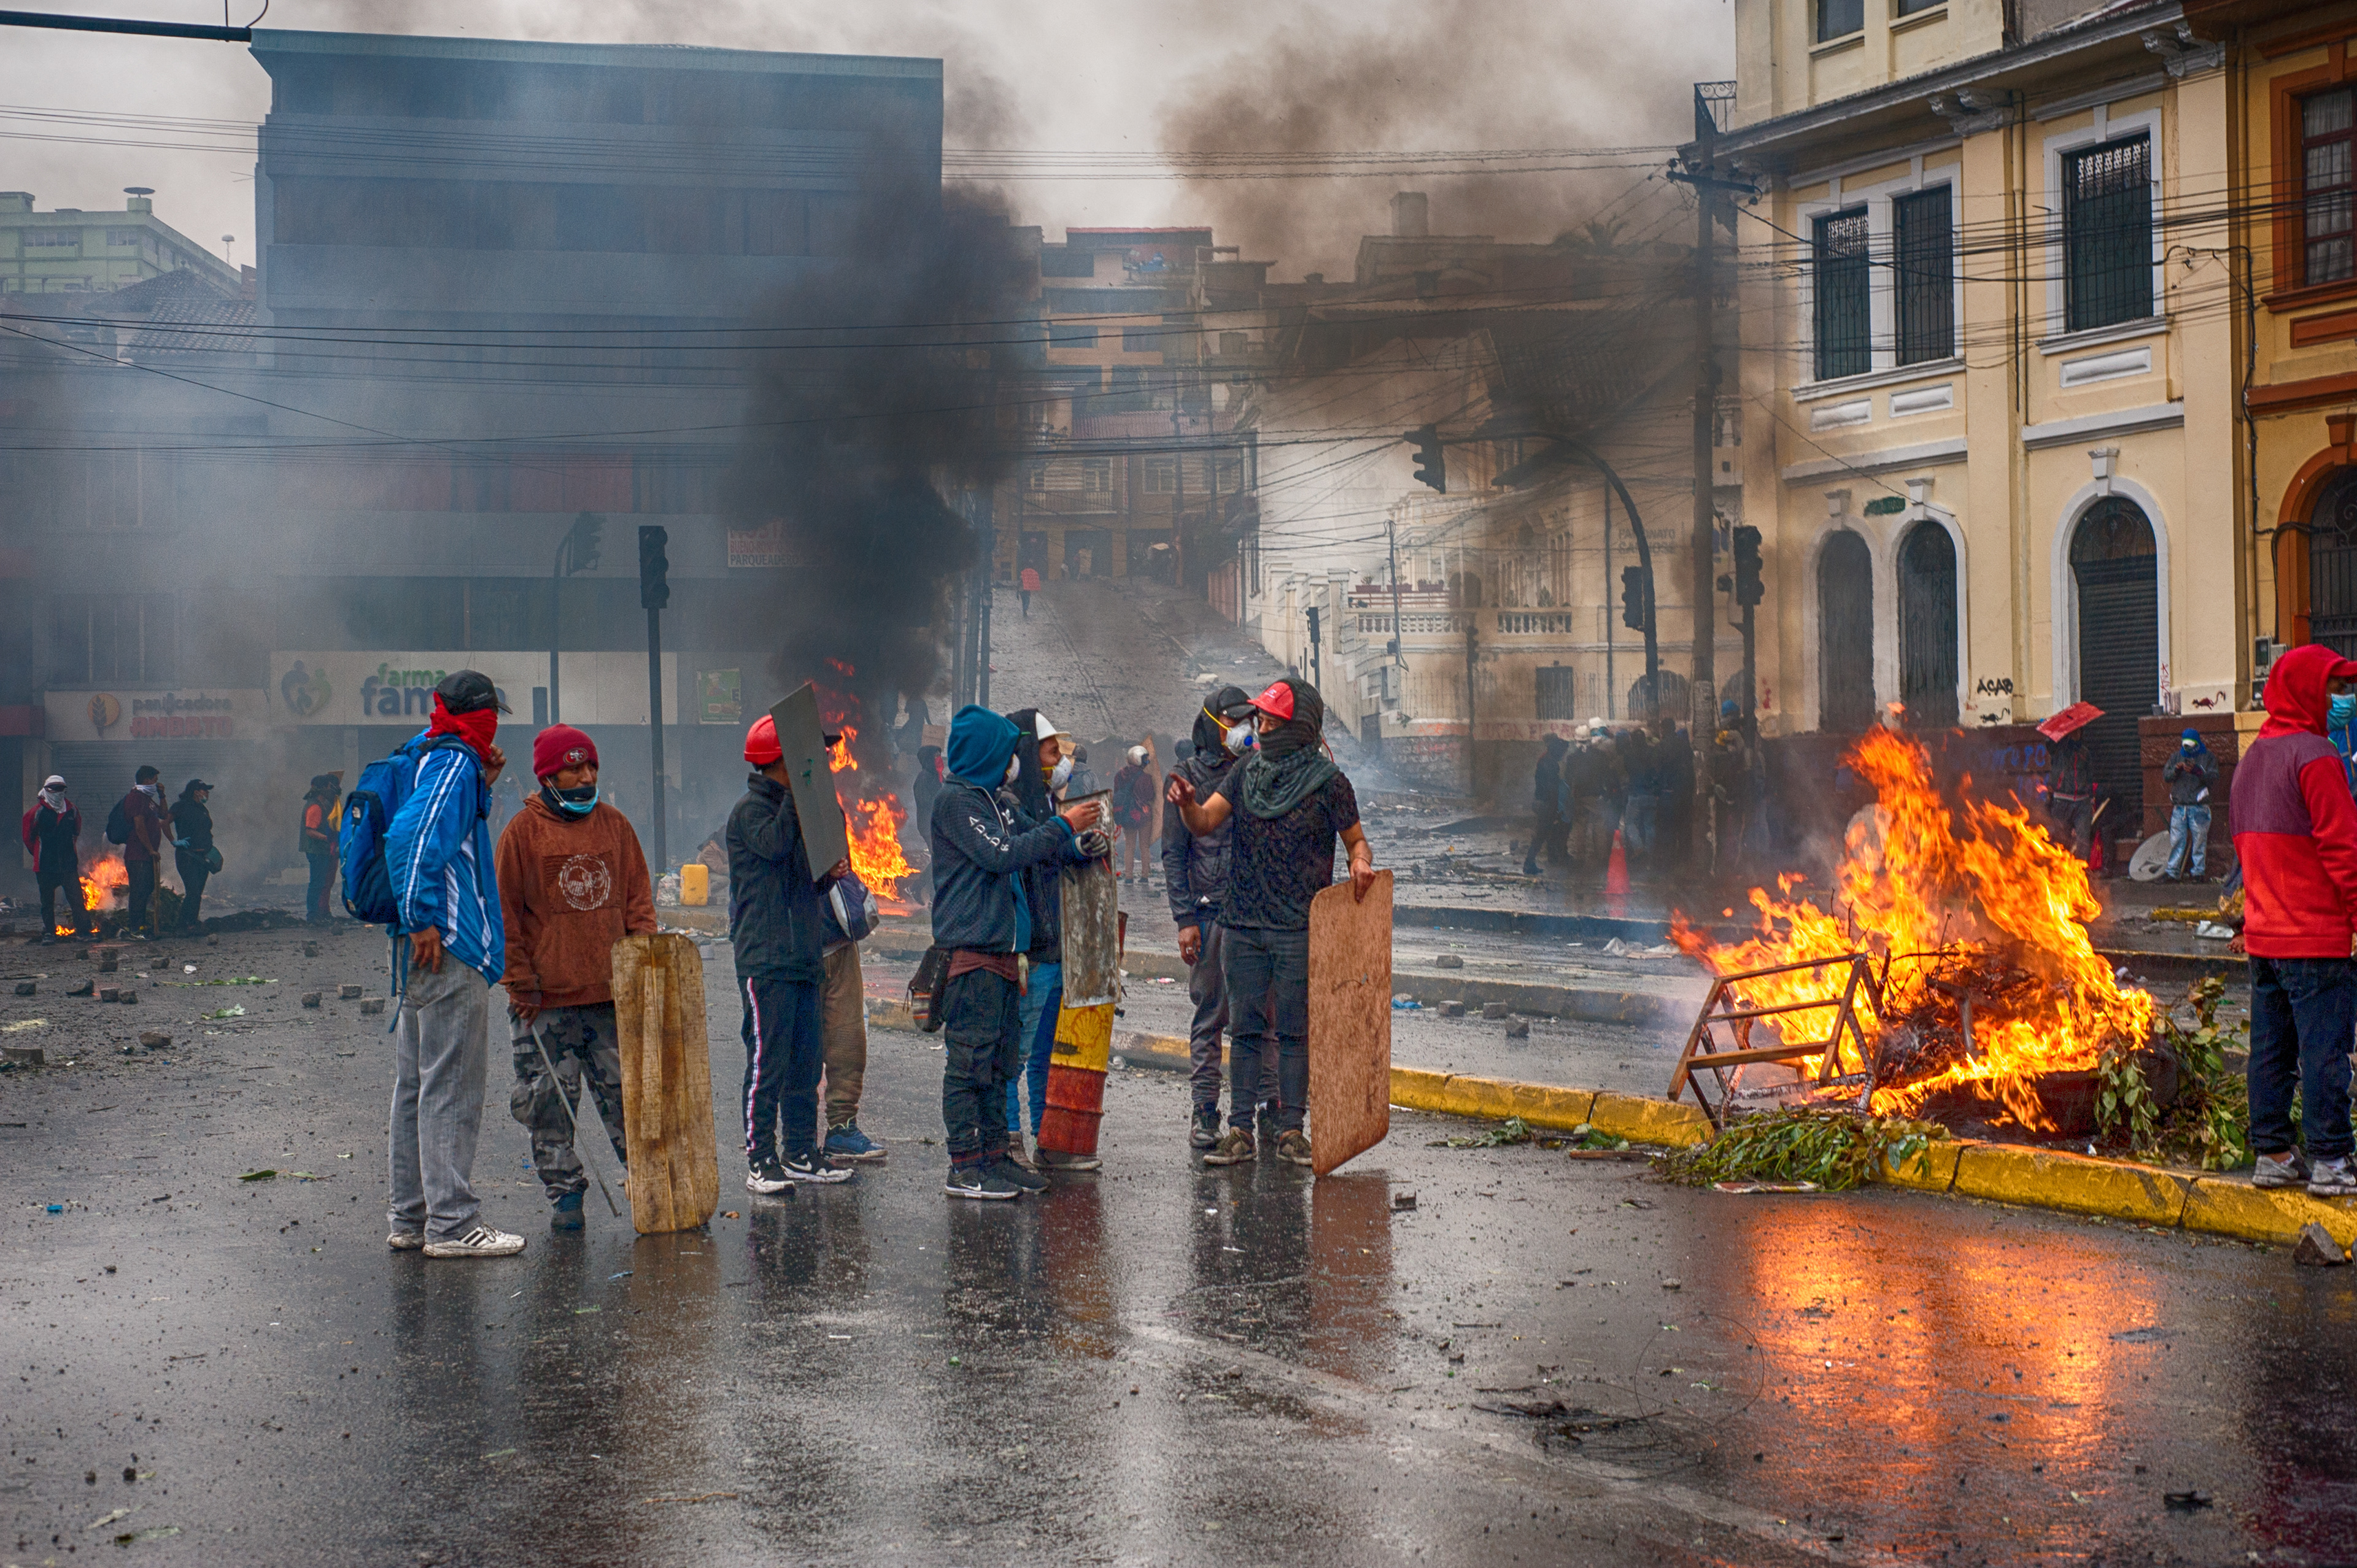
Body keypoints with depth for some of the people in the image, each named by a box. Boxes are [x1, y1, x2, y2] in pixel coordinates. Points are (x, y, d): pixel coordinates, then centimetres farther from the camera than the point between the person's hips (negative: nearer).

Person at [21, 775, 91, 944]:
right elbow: (27, 835, 6)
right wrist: (38, 853, 11)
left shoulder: (72, 810, 6)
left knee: (76, 898, -3)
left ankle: (87, 930, -1)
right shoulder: (38, 811, -4)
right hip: (45, 866, -2)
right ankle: (48, 933, 15)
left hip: (68, 864, 2)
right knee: (47, 901, 7)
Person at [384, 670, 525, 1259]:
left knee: (416, 1086, 13)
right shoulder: (453, 765, -11)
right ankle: (451, 1223, -4)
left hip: (423, 952, 10)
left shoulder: (428, 759, 17)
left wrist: (482, 788, 13)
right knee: (451, 1088, -7)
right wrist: (423, 919, -21)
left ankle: (410, 1218, 20)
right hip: (448, 948, -10)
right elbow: (410, 837, -24)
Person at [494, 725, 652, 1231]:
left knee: (626, 1092, 5)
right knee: (550, 1100, 2)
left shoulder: (614, 825, 9)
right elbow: (505, 912, -1)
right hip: (547, 999, -2)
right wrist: (520, 980, -6)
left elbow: (638, 897, 14)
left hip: (613, 993, 3)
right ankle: (564, 1194, 12)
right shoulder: (523, 830, -1)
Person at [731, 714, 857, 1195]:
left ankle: (801, 1153, 17)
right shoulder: (751, 809, -6)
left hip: (806, 956, 8)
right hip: (765, 958, -8)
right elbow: (774, 845, -26)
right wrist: (797, 792, -23)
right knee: (768, 1061, -8)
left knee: (807, 1060, 10)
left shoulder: (797, 808, 19)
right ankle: (760, 1160, -3)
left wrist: (831, 874, 3)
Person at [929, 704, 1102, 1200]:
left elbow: (1038, 847, 23)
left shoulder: (996, 801, 18)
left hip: (1004, 950, 10)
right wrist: (1063, 826, -14)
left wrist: (1080, 848, 3)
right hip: (971, 950, -10)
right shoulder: (956, 800, -10)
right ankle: (964, 1167, -5)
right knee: (969, 1060, -7)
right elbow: (1000, 855, -19)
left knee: (999, 1060, 12)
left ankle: (994, 1157, 18)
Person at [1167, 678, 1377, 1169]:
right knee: (1246, 1029, 6)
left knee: (1294, 1031, 2)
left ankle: (1291, 1129, 10)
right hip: (1242, 925, 3)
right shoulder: (1247, 771, 7)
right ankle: (1240, 1131, 10)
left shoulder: (1327, 781, -3)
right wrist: (1187, 803, -24)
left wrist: (1361, 863, -18)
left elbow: (1356, 839, 5)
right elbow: (1205, 822, -2)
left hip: (1298, 928, -3)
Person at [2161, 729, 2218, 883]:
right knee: (2176, 841, 0)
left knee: (2199, 841, -2)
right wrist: (2176, 769, -11)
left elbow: (2214, 780, -4)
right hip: (2179, 807, 3)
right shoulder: (2176, 756, 16)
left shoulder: (2208, 758, 6)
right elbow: (2166, 776, 8)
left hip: (2199, 808, -3)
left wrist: (2197, 771, -18)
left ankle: (2199, 871, 5)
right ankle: (2172, 872, 4)